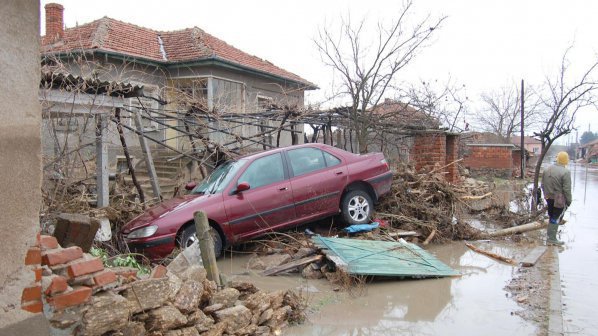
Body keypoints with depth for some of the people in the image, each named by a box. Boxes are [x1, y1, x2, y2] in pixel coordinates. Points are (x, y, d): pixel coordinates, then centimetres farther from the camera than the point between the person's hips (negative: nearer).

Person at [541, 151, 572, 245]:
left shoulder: (547, 170, 3)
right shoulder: (565, 172, -18)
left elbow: (543, 185, 10)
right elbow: (567, 189, -17)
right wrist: (569, 201, -7)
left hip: (549, 198, 6)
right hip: (559, 200, -6)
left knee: (551, 216, 21)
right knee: (555, 218, 2)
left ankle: (550, 232, 34)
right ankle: (551, 239, 6)